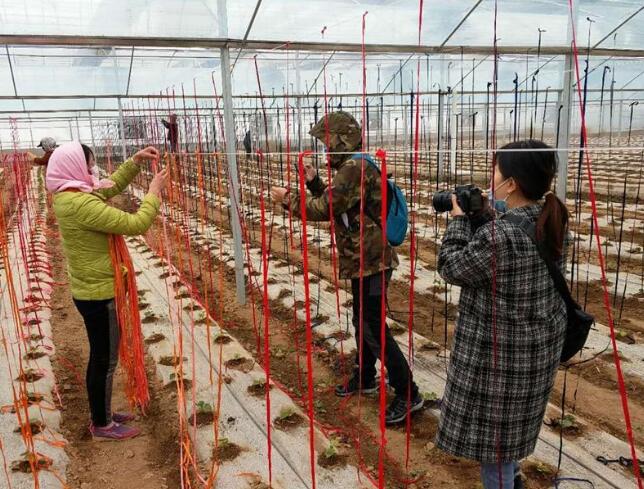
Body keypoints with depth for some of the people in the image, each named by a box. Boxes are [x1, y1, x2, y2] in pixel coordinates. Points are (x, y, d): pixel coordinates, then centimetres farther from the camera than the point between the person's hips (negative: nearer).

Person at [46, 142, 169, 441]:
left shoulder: (68, 196, 5)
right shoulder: (81, 204, -26)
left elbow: (110, 187, 20)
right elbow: (135, 224, -28)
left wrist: (136, 161, 11)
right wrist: (154, 191, -15)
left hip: (92, 290, 10)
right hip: (99, 294, -10)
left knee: (102, 356, 21)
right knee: (104, 360, 5)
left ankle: (103, 414, 37)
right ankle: (102, 425, 22)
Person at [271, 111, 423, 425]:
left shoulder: (355, 168, -20)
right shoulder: (354, 167, 14)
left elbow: (323, 209, -21)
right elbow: (333, 203, 17)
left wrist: (287, 199, -9)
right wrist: (313, 181, 6)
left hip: (371, 261, -10)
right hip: (363, 259, 10)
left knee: (373, 326, -5)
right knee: (362, 321, 20)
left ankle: (408, 394, 6)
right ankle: (364, 378, 37)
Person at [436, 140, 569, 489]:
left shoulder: (499, 236, -30)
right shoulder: (552, 221, -3)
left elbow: (451, 267, -16)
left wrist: (459, 218, -6)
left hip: (501, 349, -9)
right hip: (540, 341, 9)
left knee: (491, 427, 12)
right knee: (511, 419, 30)